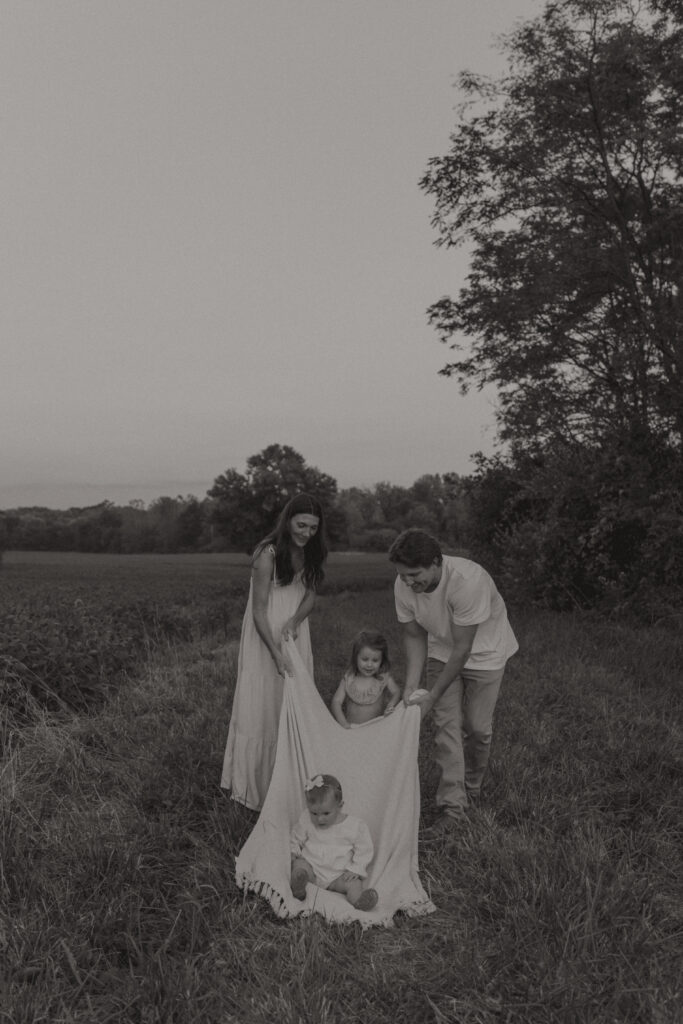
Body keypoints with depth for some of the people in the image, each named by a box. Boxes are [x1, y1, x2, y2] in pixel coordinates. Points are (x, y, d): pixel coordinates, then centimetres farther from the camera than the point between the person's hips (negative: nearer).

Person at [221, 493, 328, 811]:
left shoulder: (310, 553, -1)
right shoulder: (267, 555, -20)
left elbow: (311, 593, 4)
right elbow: (259, 609, -19)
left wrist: (294, 621, -17)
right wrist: (276, 653, -24)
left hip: (295, 635, 6)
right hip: (264, 637, -6)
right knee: (262, 707, 0)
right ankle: (255, 783, 14)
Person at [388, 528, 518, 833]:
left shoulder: (467, 580, -39)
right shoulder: (403, 586, -22)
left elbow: (462, 649, -32)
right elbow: (414, 636, -8)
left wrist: (432, 696, -28)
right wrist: (411, 686, -18)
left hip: (484, 651, -3)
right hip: (441, 651, 4)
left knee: (477, 727, 3)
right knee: (447, 723, -4)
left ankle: (471, 788, 30)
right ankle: (452, 805, 5)